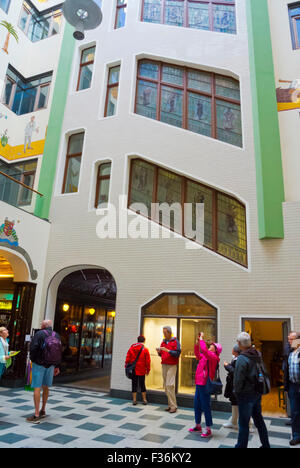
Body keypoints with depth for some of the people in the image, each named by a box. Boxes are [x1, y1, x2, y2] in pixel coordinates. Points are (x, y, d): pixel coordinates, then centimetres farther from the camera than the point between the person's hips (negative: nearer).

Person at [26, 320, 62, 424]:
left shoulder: (39, 334, -10)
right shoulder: (57, 336, 6)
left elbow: (33, 348, -16)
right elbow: (59, 352, 9)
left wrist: (32, 359, 2)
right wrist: (57, 366, 16)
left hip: (39, 364, -5)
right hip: (51, 365, 6)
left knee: (37, 388, -3)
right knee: (46, 387, 17)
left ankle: (36, 415, -4)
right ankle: (43, 411, 29)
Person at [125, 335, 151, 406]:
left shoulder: (131, 348, 1)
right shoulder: (145, 350, -7)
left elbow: (127, 358, 2)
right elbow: (148, 361, -4)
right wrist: (148, 370, 6)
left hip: (133, 370, 2)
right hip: (141, 371, -2)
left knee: (134, 385, 9)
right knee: (142, 385, 10)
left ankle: (134, 400, 12)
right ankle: (144, 400, 16)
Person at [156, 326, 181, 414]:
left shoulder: (175, 341, -4)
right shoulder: (163, 342, 15)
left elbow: (177, 353, -12)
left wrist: (167, 350, -19)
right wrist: (159, 352, -1)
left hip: (172, 365, -6)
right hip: (164, 365, 6)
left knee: (170, 385, -13)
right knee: (165, 386, 6)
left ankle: (173, 406, -5)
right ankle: (170, 405, 15)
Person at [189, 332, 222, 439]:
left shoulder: (213, 357, -14)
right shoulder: (205, 356, 11)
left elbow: (204, 350, -29)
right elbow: (198, 354, 26)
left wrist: (201, 339, -17)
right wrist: (197, 343, 14)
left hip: (205, 385, -9)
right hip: (198, 384, 9)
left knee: (205, 407, -1)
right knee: (197, 405, 17)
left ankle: (208, 430, 11)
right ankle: (198, 426, 31)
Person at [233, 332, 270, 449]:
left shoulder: (242, 358, -23)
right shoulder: (258, 354, 0)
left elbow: (238, 379, -19)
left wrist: (236, 391, -4)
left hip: (246, 395, -8)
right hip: (257, 393, 8)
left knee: (243, 423, 3)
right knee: (259, 419, 22)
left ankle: (241, 445, 13)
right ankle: (265, 445, 33)